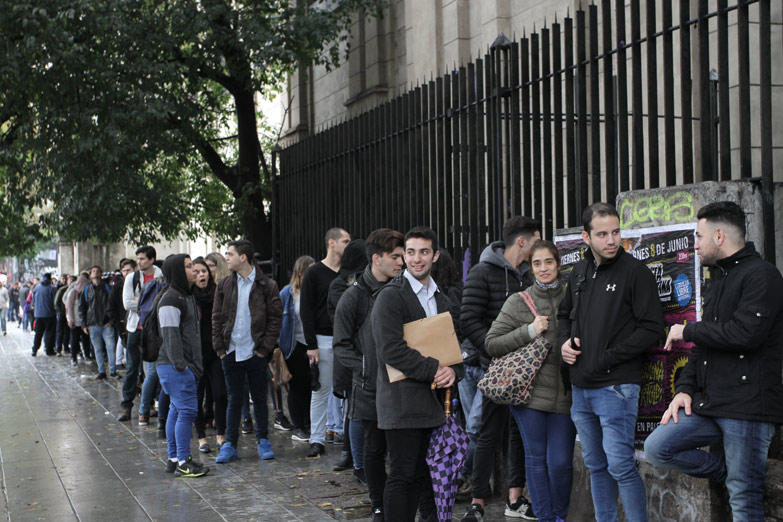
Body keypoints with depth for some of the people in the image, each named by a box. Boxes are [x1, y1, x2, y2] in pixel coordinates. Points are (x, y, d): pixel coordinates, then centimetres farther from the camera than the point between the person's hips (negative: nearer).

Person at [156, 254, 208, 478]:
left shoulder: (186, 296, 19)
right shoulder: (170, 299, -14)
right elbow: (170, 335, -19)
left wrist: (195, 363, 20)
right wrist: (181, 364, -21)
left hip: (184, 365, 10)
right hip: (174, 366, -10)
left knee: (177, 410, 13)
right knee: (187, 410, -10)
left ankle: (174, 459, 19)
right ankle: (182, 462, -5)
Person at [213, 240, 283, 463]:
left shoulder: (267, 286, -4)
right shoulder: (225, 285, 6)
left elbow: (275, 318, -3)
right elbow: (217, 318, 8)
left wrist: (265, 348, -8)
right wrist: (220, 348, 0)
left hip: (256, 353, -2)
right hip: (231, 352, 2)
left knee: (259, 398, 8)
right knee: (234, 399, 7)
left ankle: (263, 441, 20)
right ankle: (230, 444, 13)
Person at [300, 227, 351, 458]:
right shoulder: (314, 273, -1)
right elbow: (306, 310, -3)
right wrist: (311, 344, -10)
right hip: (323, 339, -3)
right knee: (321, 391, 1)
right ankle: (317, 440, 7)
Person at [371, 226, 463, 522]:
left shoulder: (441, 300, 17)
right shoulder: (391, 296, -7)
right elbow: (391, 349, -17)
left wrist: (453, 372, -3)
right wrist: (434, 370, -17)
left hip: (434, 404, 7)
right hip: (403, 405, -7)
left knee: (429, 476, 12)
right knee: (404, 477, -4)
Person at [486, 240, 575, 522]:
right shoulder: (518, 302, 3)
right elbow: (492, 343, 0)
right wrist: (528, 332, -9)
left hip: (564, 393, 1)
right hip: (530, 390, 0)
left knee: (561, 461, -2)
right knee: (536, 457, 5)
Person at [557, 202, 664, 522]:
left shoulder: (635, 272, -8)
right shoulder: (579, 272, 12)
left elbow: (651, 330, -14)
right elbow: (564, 313, 27)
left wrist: (606, 358, -15)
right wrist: (564, 342, 6)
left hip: (615, 386, -7)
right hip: (580, 387, 7)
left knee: (620, 465, -8)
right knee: (596, 465, 15)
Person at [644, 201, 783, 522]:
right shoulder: (719, 279, 20)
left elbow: (745, 333, -24)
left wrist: (688, 331, -9)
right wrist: (685, 388, 8)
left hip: (747, 407, -9)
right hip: (708, 404, 9)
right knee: (656, 448, -1)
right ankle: (730, 471, 11)